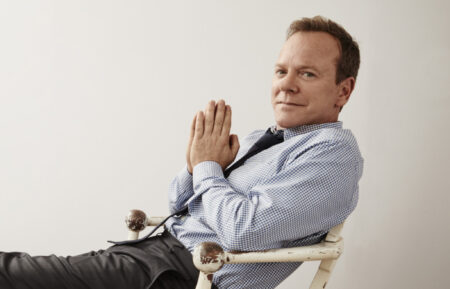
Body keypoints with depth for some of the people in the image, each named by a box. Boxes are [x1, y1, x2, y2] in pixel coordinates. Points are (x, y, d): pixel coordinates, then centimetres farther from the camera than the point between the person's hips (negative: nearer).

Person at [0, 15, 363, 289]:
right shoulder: (258, 139, 17)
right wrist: (196, 164, -1)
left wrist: (208, 167, -6)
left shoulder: (333, 151, -11)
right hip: (159, 246, 9)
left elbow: (243, 230, -23)